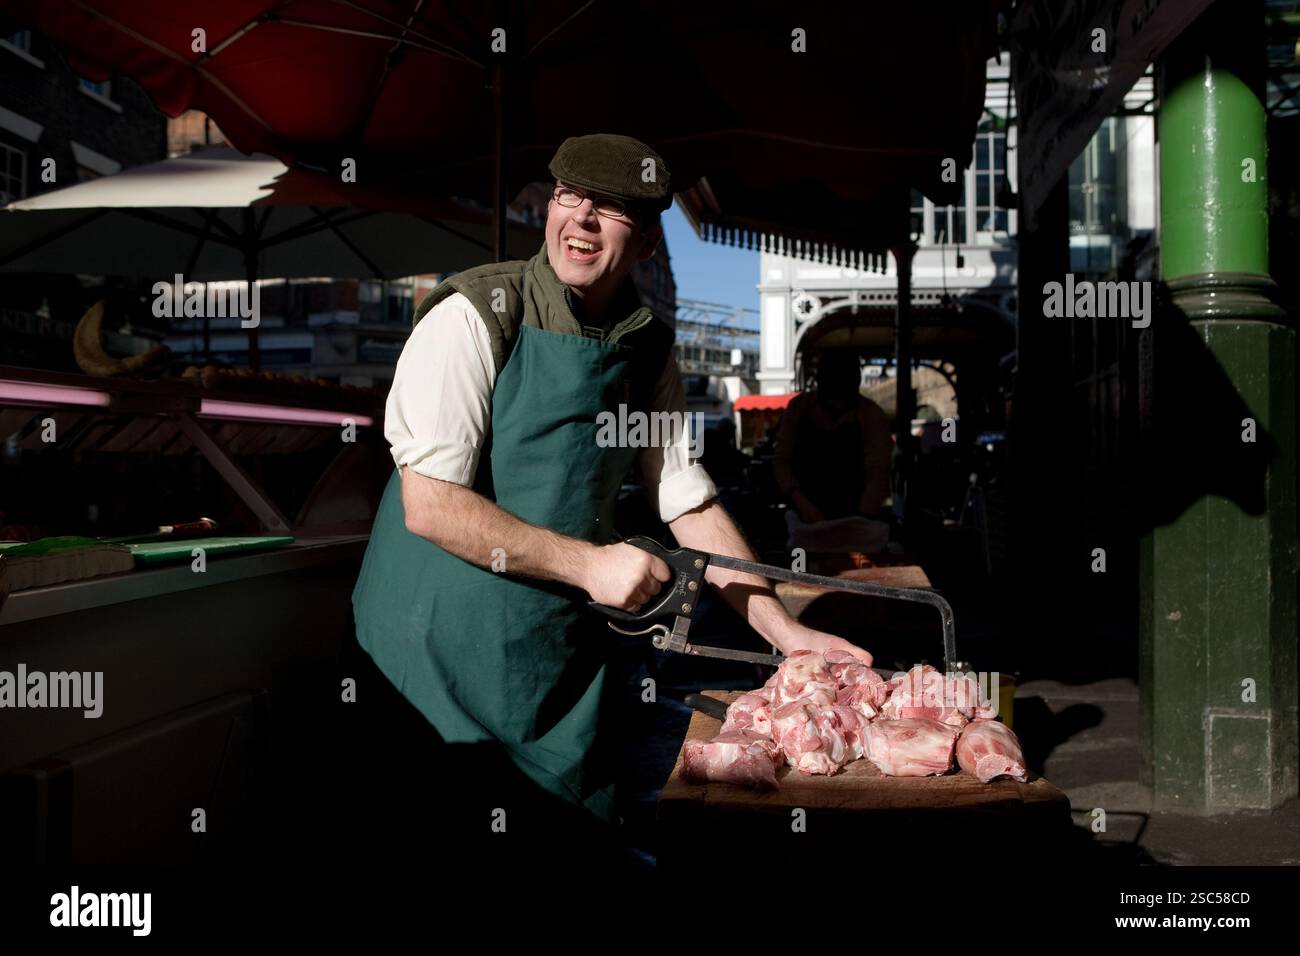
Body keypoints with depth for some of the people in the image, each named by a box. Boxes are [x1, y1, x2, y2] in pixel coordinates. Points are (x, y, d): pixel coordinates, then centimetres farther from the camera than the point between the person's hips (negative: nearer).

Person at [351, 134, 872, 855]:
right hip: (442, 642, -5)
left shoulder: (649, 348, 3)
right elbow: (429, 505, -21)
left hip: (564, 654, 5)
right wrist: (587, 563, -21)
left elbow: (689, 503, 8)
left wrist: (783, 631, 1)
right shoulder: (473, 317, -15)